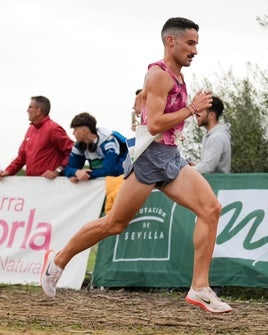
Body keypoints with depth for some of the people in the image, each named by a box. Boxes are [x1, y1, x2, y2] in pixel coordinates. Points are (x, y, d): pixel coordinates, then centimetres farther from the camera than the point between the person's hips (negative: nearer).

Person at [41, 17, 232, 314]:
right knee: (114, 223, 0)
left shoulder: (176, 77, 16)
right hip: (151, 155, -9)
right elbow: (154, 124, -22)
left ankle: (200, 288, -11)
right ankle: (58, 260, 20)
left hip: (171, 157, 9)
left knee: (211, 208, -10)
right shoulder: (159, 75, -13)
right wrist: (192, 108, -15)